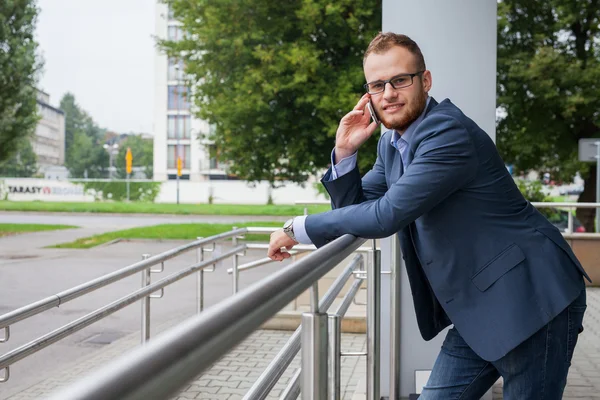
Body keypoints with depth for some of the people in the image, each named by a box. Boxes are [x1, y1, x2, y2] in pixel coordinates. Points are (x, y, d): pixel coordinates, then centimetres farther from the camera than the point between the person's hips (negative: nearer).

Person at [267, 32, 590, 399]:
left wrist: (299, 228, -16)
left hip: (531, 301, -8)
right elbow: (356, 207, 13)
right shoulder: (392, 141, 7)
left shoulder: (449, 132, -21)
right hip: (478, 310, 8)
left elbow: (386, 216, -26)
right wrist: (345, 153, -3)